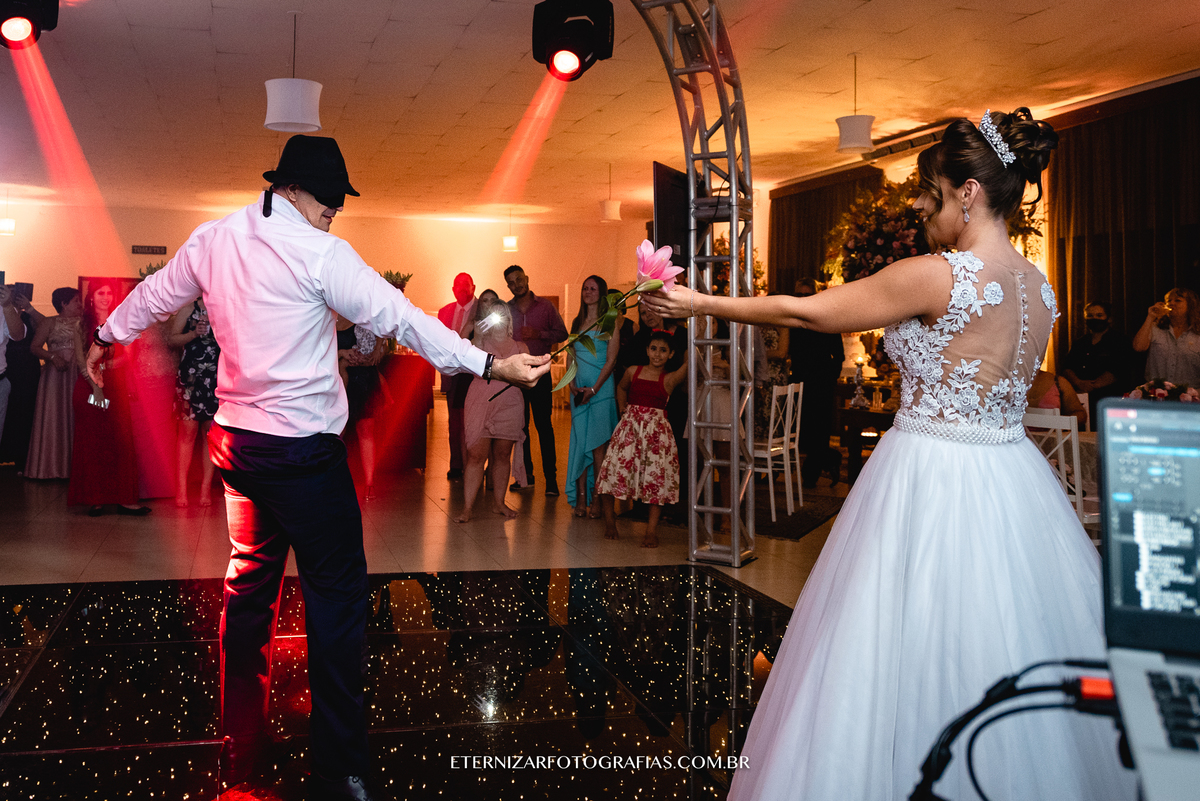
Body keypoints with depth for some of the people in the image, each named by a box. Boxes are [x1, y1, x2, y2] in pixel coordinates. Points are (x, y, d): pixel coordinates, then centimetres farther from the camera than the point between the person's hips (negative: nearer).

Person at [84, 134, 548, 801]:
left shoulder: (212, 240, 7)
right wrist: (489, 364, -18)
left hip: (235, 442, 8)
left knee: (249, 584, 19)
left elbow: (154, 294, 23)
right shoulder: (319, 252, -14)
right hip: (305, 451, -8)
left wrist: (107, 336, 42)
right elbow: (400, 319, -18)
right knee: (336, 596, 1)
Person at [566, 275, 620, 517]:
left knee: (598, 445, -6)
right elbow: (572, 357, 15)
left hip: (601, 388, -5)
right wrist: (573, 386, -1)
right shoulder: (577, 322, 15)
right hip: (579, 390, 5)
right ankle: (580, 499, 4)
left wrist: (594, 389, -13)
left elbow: (611, 360, -7)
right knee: (580, 442, 2)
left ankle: (597, 499, -1)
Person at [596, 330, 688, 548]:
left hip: (657, 429, -2)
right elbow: (621, 388, 29)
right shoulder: (633, 372, 8)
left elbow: (689, 364, -19)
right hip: (630, 426, 2)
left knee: (658, 477, -5)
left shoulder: (670, 379, 0)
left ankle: (652, 530, 4)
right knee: (616, 467, -4)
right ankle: (609, 519, 17)